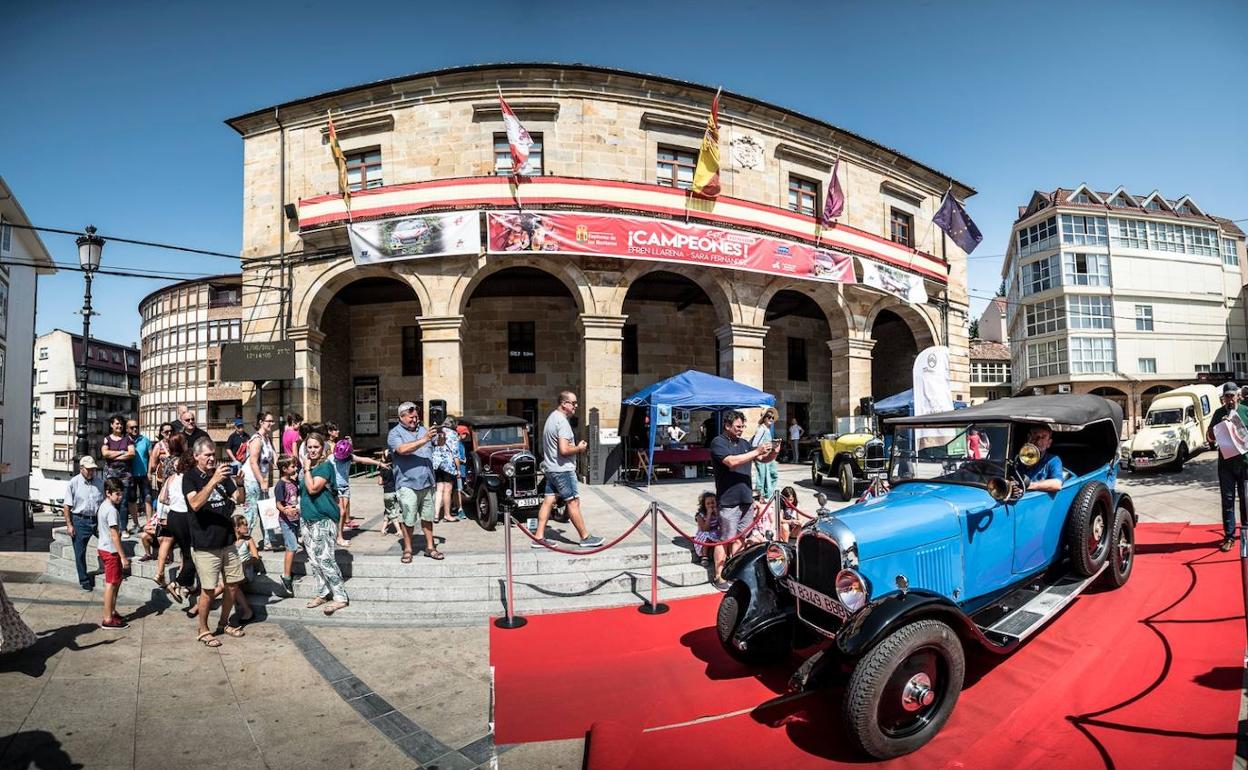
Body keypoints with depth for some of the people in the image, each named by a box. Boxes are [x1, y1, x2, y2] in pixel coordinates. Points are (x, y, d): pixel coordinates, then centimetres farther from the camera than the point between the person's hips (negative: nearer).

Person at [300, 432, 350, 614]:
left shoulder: (326, 466, -11)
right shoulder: (306, 467, 13)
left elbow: (312, 488, -21)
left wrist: (307, 469, -12)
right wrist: (299, 507, 15)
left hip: (324, 519, -8)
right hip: (307, 518, 8)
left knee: (324, 559, -10)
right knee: (313, 559, 12)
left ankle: (341, 597, -4)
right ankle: (321, 593, 23)